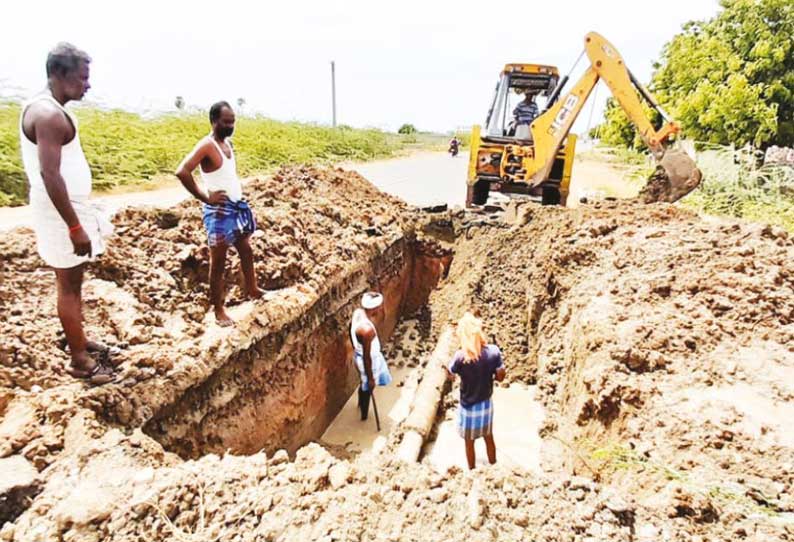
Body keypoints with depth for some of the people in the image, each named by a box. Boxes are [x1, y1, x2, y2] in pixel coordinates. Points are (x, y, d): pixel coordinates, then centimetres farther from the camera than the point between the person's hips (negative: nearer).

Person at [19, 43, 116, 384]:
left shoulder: (48, 109, 12)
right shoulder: (48, 114, -20)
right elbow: (49, 175, -26)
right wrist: (75, 227, -25)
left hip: (69, 207, 10)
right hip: (61, 214, -10)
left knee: (74, 280, 18)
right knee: (69, 284, -1)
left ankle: (80, 342, 32)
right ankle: (79, 360, 11)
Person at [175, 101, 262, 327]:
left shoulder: (228, 143, 9)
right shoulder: (206, 145, -16)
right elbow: (182, 172, -28)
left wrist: (238, 184, 11)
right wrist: (205, 198, -22)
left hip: (238, 206, 8)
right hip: (219, 211, -8)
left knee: (246, 251, 21)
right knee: (218, 262, 1)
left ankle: (252, 290, 40)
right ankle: (218, 309, 12)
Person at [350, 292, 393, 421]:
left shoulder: (357, 312, -15)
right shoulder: (367, 329, -41)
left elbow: (351, 333, 4)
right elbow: (366, 356, -30)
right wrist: (370, 378, -17)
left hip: (358, 354, 8)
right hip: (368, 360, -8)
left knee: (364, 386, 34)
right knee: (367, 388, 21)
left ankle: (360, 404, 61)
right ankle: (364, 415, 47)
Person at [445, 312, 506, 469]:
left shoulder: (461, 356, -28)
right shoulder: (494, 351, -21)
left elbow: (449, 376, -9)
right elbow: (500, 377, -7)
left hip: (468, 407, -3)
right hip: (486, 404, 3)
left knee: (469, 442, 21)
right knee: (489, 438, 27)